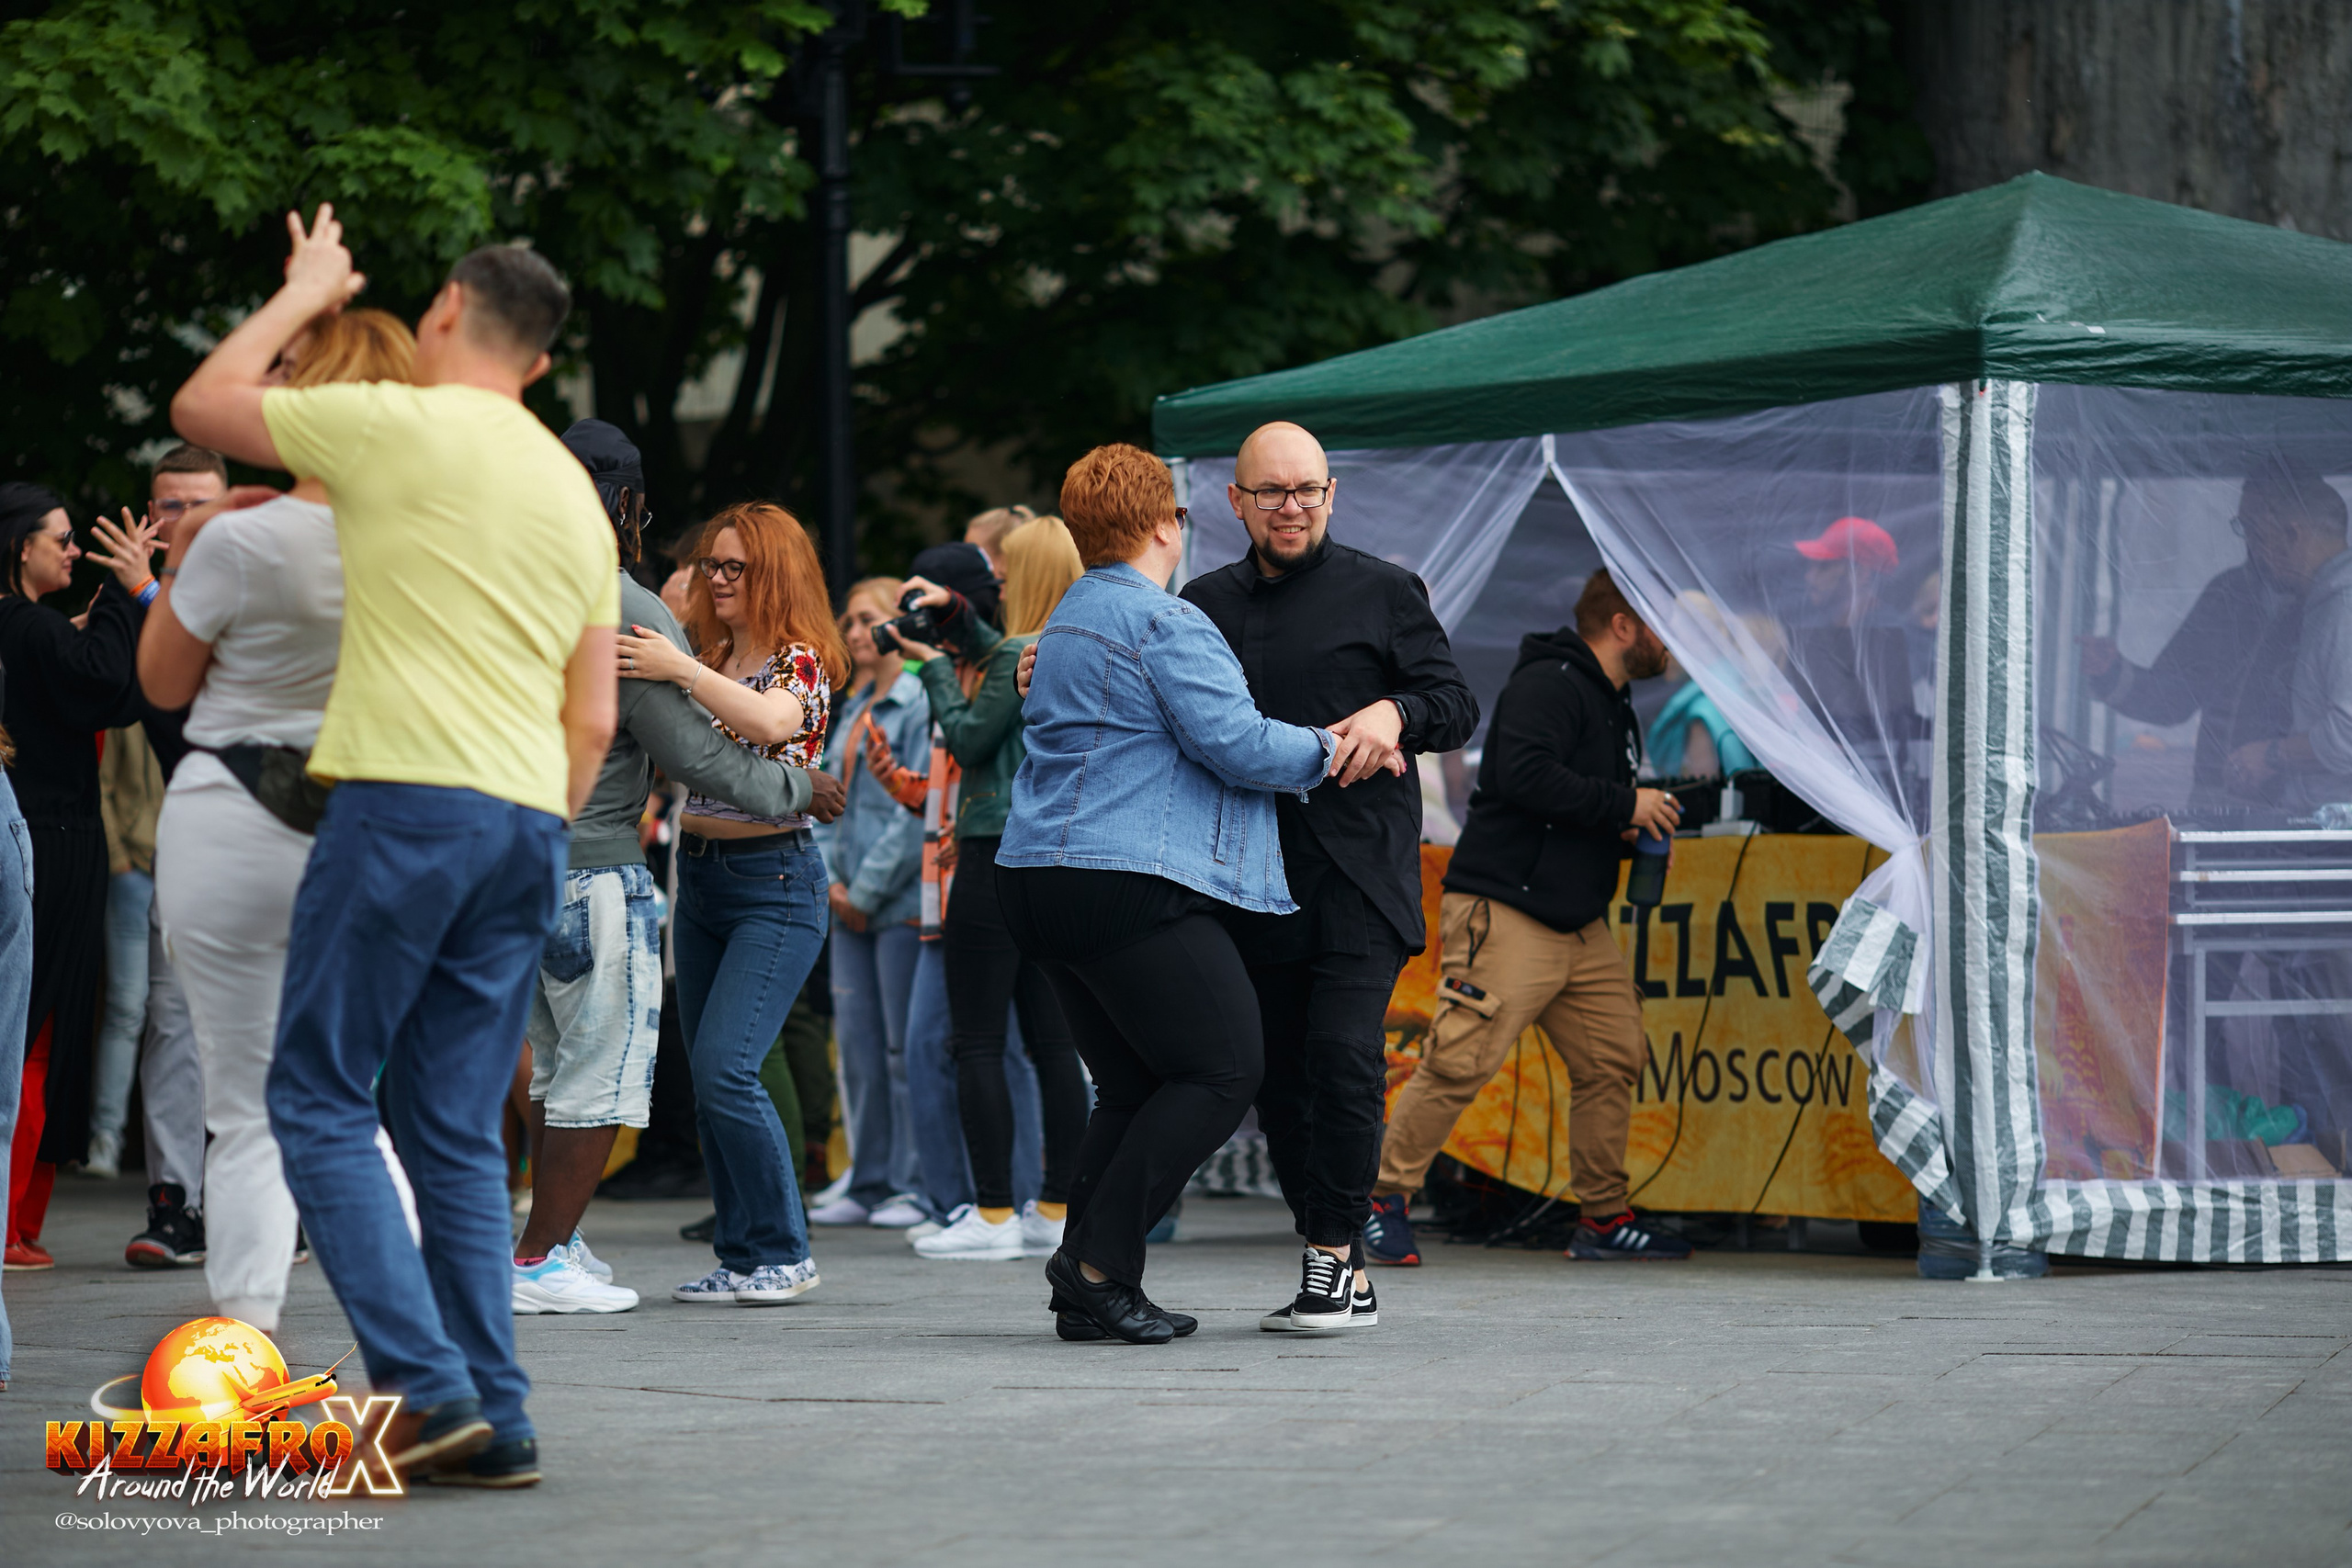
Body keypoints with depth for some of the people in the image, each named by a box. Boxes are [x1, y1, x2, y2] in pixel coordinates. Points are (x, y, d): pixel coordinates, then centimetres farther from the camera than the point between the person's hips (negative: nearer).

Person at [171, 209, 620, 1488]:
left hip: (406, 803, -7)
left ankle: (425, 1384, -14)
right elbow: (595, 722, 16)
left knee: (319, 1100, -1)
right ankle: (493, 1424, 4)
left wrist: (299, 297, 24)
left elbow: (202, 404, 10)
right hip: (529, 823, 7)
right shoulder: (577, 495, 18)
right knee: (455, 1132, 10)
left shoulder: (400, 425, -3)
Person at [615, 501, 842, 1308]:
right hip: (699, 877, 8)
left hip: (776, 884, -8)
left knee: (725, 1067, -17)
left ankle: (784, 1254, -8)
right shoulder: (708, 657, 13)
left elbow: (770, 723, -29)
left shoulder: (800, 660, -8)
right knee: (709, 1082, 7)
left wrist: (679, 669, -35)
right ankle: (741, 1259, 14)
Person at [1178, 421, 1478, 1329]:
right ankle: (1340, 1274, 13)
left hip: (1357, 875, -4)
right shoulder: (1205, 606, 15)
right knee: (1277, 1073, 5)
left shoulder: (1382, 594, 5)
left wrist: (1394, 713, -18)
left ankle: (1333, 1260, -9)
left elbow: (1457, 706, 3)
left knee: (1342, 1056, -15)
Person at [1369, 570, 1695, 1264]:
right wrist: (1625, 804, -18)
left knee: (1612, 1061, 7)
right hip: (1504, 912, -10)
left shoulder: (1613, 708, 21)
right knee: (1459, 1062, -13)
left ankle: (1604, 1218, 14)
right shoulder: (1549, 685, -12)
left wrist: (1628, 834, 8)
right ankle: (1385, 1199, -4)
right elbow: (1526, 776, -26)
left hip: (1580, 924, 10)